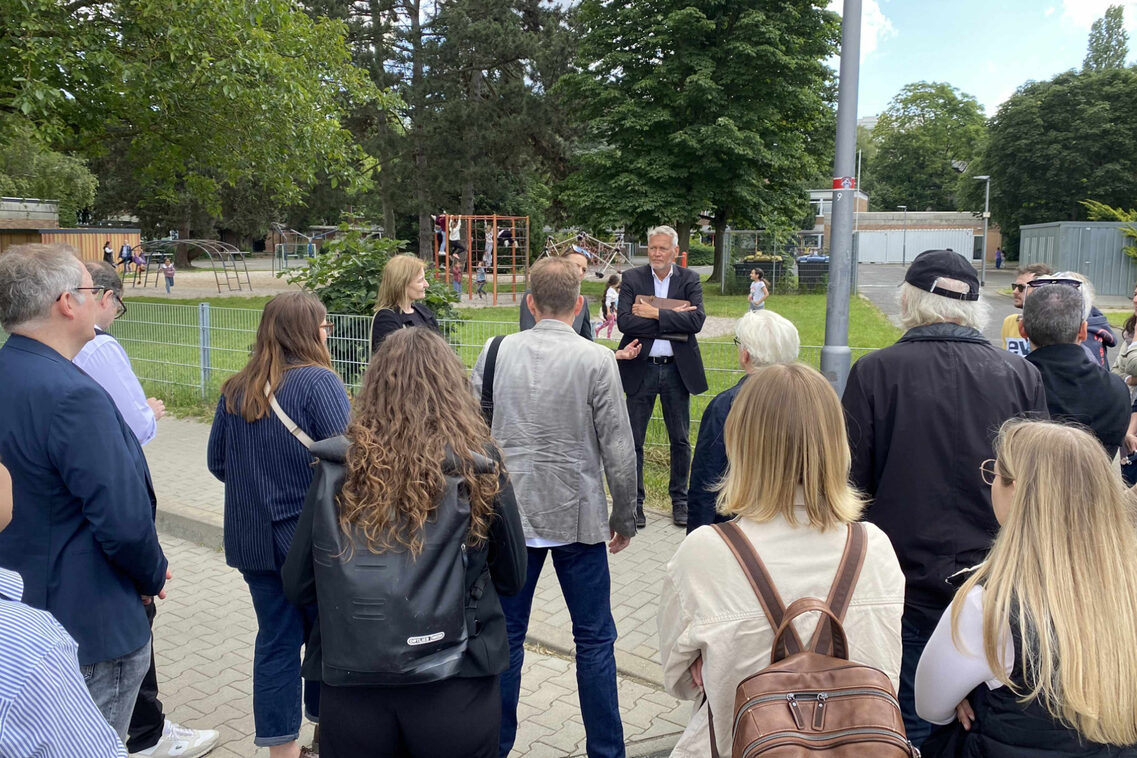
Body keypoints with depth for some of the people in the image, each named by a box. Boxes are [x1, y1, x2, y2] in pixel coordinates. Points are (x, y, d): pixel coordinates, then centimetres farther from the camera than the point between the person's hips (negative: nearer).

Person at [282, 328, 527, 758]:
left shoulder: (337, 469, -7)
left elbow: (297, 587, 3)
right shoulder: (479, 467, -10)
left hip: (351, 691, 1)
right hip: (457, 689, -1)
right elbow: (511, 578, 3)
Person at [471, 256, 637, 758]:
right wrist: (624, 518, 3)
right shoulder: (597, 360, -10)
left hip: (509, 514, 3)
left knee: (505, 636, 14)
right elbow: (618, 450, -9)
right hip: (577, 517, -2)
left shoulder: (496, 353, -1)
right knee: (594, 640, 10)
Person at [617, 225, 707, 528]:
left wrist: (655, 314, -18)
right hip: (641, 369, -1)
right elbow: (624, 321, -15)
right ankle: (634, 501, 19)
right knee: (633, 440, 5)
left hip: (677, 369, 1)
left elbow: (696, 320, -13)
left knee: (680, 440, 11)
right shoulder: (631, 278, -1)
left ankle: (679, 500, 26)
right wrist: (673, 317, -18)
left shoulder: (689, 279, 2)